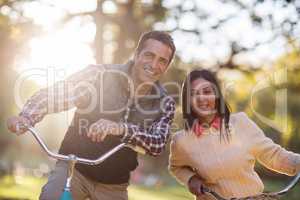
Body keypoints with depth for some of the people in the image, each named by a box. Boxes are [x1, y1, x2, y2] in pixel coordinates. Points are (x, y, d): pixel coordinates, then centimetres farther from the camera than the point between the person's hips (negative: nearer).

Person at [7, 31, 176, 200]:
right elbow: (50, 96, -18)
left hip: (113, 186, 3)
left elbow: (157, 145, -21)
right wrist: (26, 118, -38)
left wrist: (120, 129, -39)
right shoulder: (99, 75, -13)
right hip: (74, 167, -3)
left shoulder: (165, 103, -5)